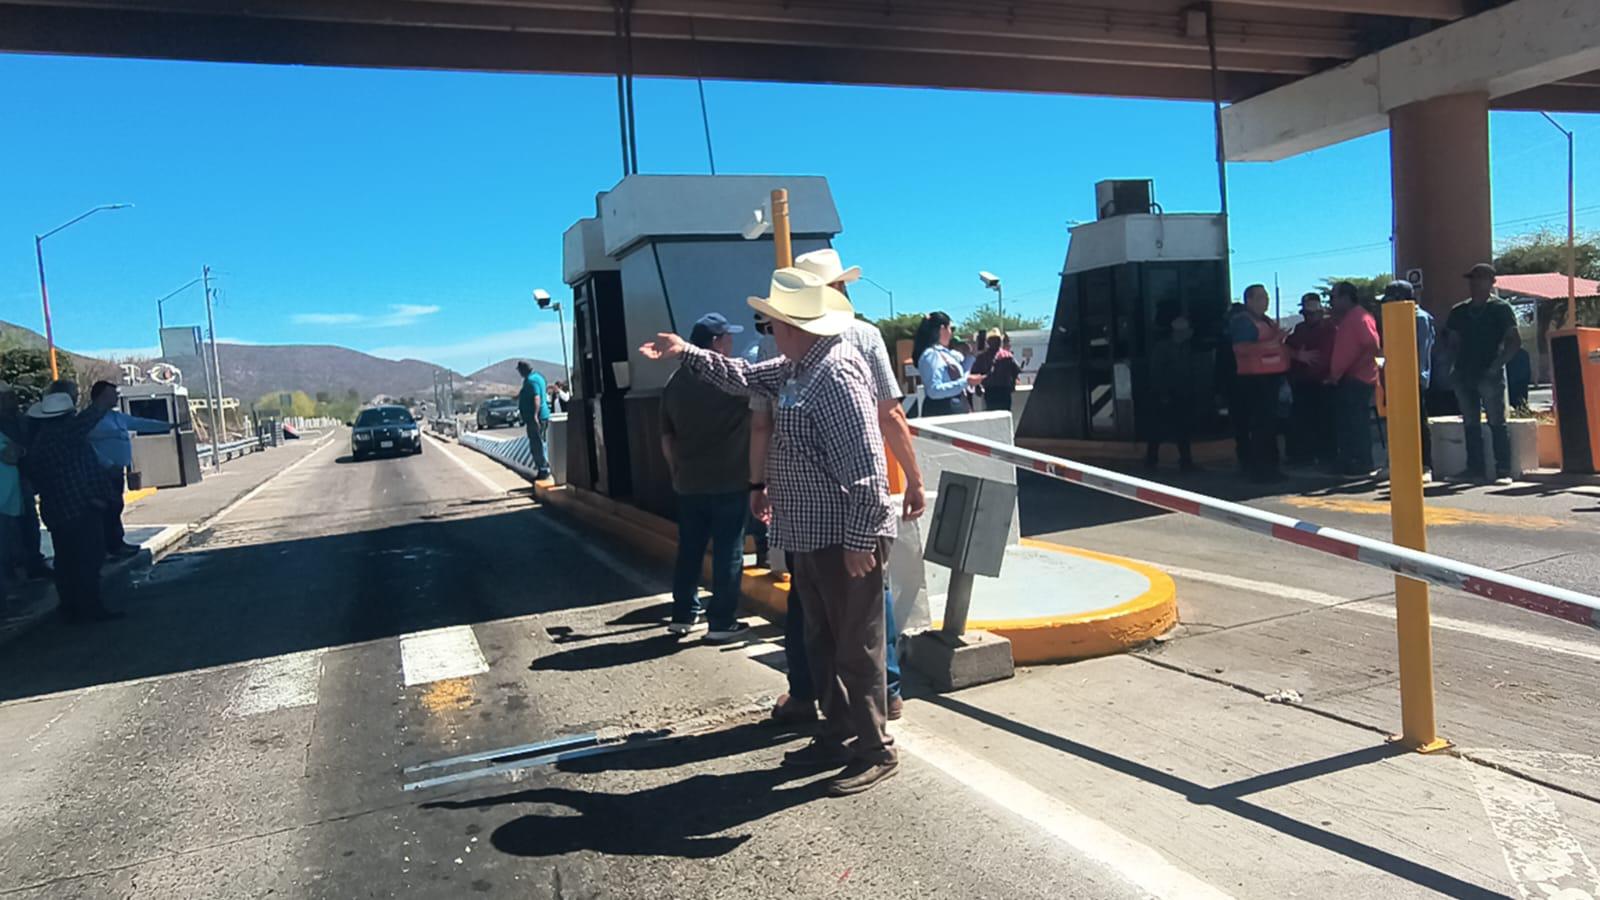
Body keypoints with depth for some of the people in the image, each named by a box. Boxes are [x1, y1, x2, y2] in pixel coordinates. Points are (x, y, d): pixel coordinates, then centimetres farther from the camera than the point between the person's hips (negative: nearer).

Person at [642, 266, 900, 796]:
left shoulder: (836, 375, -21)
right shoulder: (799, 368, 10)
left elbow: (866, 467, -26)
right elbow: (745, 378, 27)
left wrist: (860, 539, -25)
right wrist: (687, 353, 25)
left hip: (844, 540, -10)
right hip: (811, 538, 10)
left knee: (857, 647, 1)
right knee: (822, 644, 18)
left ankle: (875, 751, 14)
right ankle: (838, 737, 32)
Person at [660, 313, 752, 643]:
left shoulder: (675, 382, 6)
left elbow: (666, 439, 11)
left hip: (689, 483, 5)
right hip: (729, 482, -5)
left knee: (689, 550, 15)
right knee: (728, 553, 2)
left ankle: (682, 615, 23)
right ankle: (722, 623, 5)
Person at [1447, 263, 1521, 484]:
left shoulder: (1501, 308, 0)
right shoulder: (1459, 311, 14)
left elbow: (1515, 341, -4)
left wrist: (1497, 364, -13)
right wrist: (1453, 366, 6)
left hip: (1490, 375, -5)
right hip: (1463, 375, 5)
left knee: (1497, 423, -5)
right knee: (1470, 424, 7)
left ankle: (1503, 471, -5)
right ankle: (1475, 468, 13)